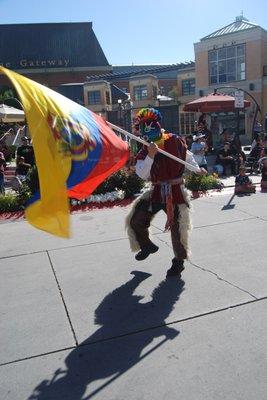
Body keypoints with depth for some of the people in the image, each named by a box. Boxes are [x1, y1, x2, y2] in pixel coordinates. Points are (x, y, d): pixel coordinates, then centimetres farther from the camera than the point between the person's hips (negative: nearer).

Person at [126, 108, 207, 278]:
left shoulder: (175, 142, -3)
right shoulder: (145, 151, 0)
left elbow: (188, 156, 15)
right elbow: (142, 174, -15)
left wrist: (198, 169, 22)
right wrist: (150, 156, -25)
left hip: (176, 191, -2)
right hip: (157, 191, 3)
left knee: (177, 227, -1)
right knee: (135, 220, -2)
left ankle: (179, 261, 21)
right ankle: (147, 246, 26)